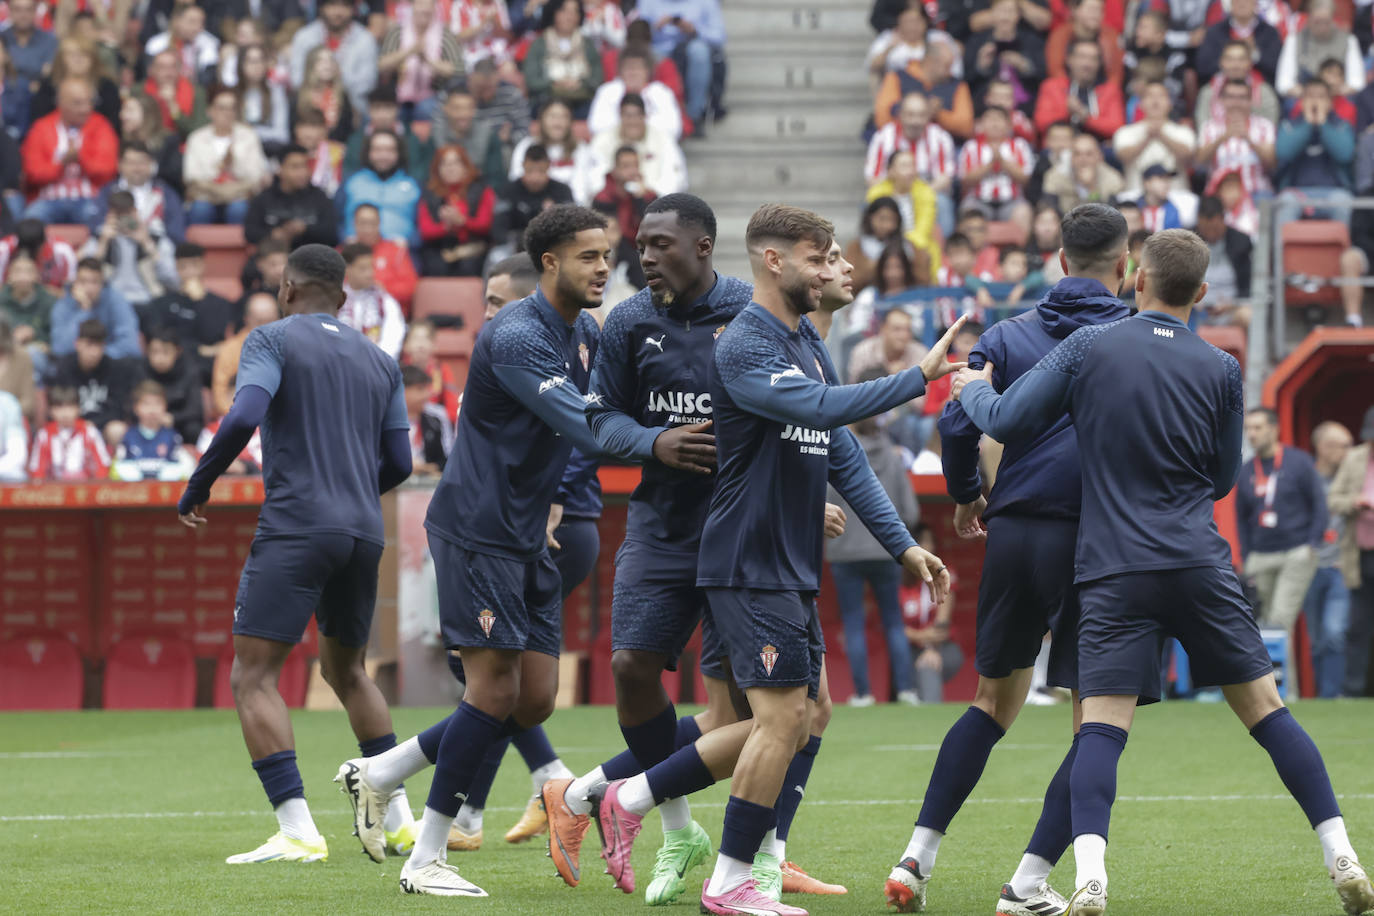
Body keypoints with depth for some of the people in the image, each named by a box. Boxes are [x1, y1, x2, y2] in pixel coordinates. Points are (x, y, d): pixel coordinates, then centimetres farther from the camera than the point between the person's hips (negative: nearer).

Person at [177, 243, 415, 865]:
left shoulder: (273, 340, 1)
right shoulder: (380, 362, 17)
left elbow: (243, 417, -15)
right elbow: (398, 462, 15)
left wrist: (197, 486, -3)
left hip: (294, 528, -6)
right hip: (363, 533, 7)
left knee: (253, 678, -6)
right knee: (347, 672, 24)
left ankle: (298, 831, -19)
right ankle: (399, 818, 23)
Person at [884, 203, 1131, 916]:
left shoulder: (1007, 336, 6)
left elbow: (957, 424, 1)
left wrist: (965, 497, 18)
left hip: (1011, 534, 4)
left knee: (995, 700, 20)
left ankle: (918, 855, 12)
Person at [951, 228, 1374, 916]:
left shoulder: (1089, 348, 0)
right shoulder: (1220, 370, 6)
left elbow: (1006, 423, 1)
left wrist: (972, 389, 22)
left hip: (1115, 574, -1)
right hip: (1200, 564, 1)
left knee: (1101, 726, -6)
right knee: (1265, 709, 9)